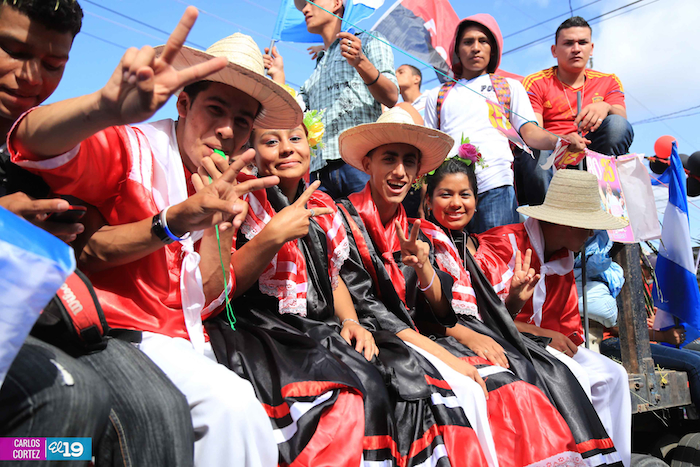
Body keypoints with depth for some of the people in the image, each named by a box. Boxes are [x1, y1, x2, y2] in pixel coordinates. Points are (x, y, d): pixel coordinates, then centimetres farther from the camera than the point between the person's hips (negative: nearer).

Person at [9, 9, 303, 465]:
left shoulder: (228, 186, 9)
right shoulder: (131, 149, -5)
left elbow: (205, 301, 0)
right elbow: (36, 141, -24)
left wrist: (220, 222, -13)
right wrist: (106, 107, -38)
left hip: (186, 343, 6)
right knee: (231, 403, -26)